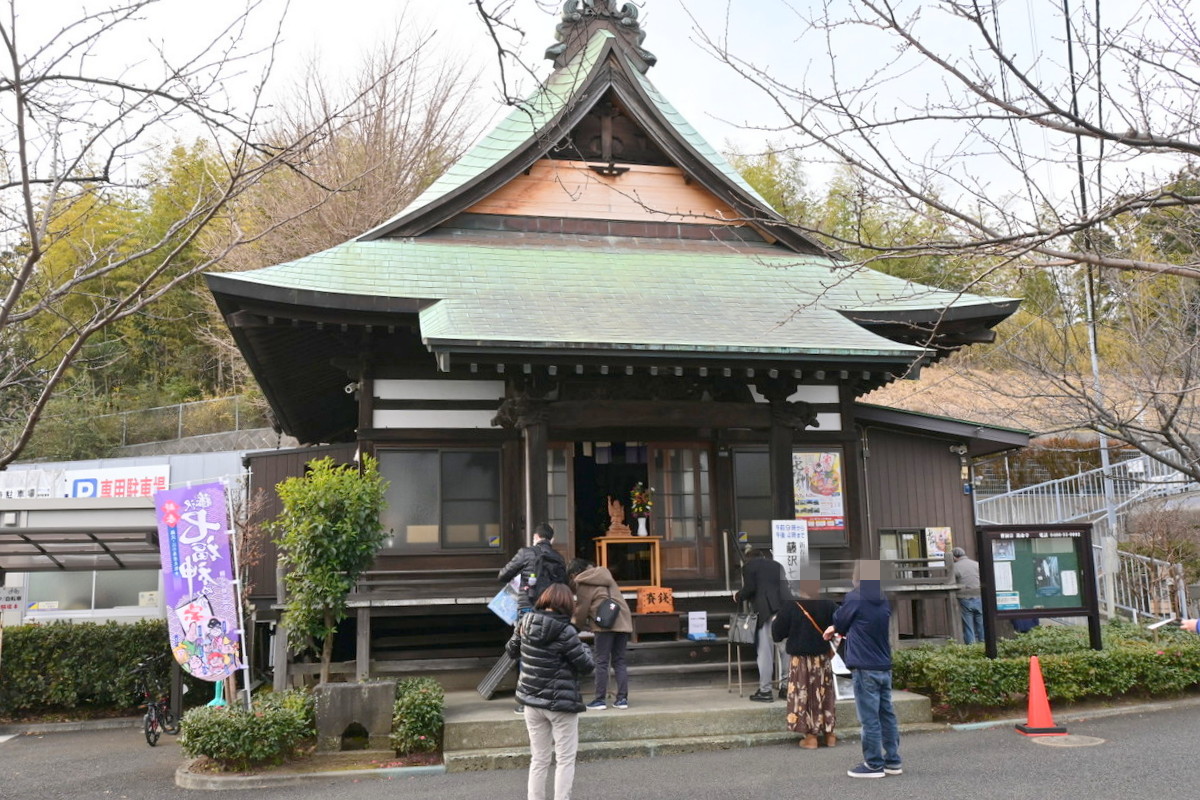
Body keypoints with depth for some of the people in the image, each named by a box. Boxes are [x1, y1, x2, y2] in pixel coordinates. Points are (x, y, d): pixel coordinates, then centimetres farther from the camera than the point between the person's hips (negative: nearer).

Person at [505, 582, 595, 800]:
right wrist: (585, 649, 8)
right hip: (561, 703, -5)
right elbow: (585, 667, -11)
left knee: (538, 760, 15)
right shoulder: (565, 631, -19)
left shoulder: (525, 624, -3)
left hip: (531, 701, 6)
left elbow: (511, 651, 15)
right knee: (565, 759, 8)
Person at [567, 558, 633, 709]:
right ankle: (622, 698, 9)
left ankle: (600, 699, 4)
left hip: (605, 624, -7)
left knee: (601, 663, 2)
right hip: (623, 622, 7)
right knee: (619, 661, 11)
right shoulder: (605, 576, 21)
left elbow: (581, 611, 2)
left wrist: (580, 626, 23)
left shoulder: (583, 585, 0)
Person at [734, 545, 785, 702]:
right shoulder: (777, 565, 22)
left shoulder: (749, 566, 5)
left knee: (765, 652, -3)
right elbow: (784, 587, 19)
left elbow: (749, 589, -6)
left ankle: (765, 690, -1)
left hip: (765, 611, -6)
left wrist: (738, 596, 12)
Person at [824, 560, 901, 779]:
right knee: (887, 714, 12)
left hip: (865, 668, -7)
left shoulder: (855, 598, -12)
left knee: (870, 718, -1)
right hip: (884, 667, 7)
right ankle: (892, 761, 19)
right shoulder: (884, 602, 8)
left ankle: (874, 764, 5)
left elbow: (839, 621, 4)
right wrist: (840, 629, 24)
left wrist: (836, 629, 26)